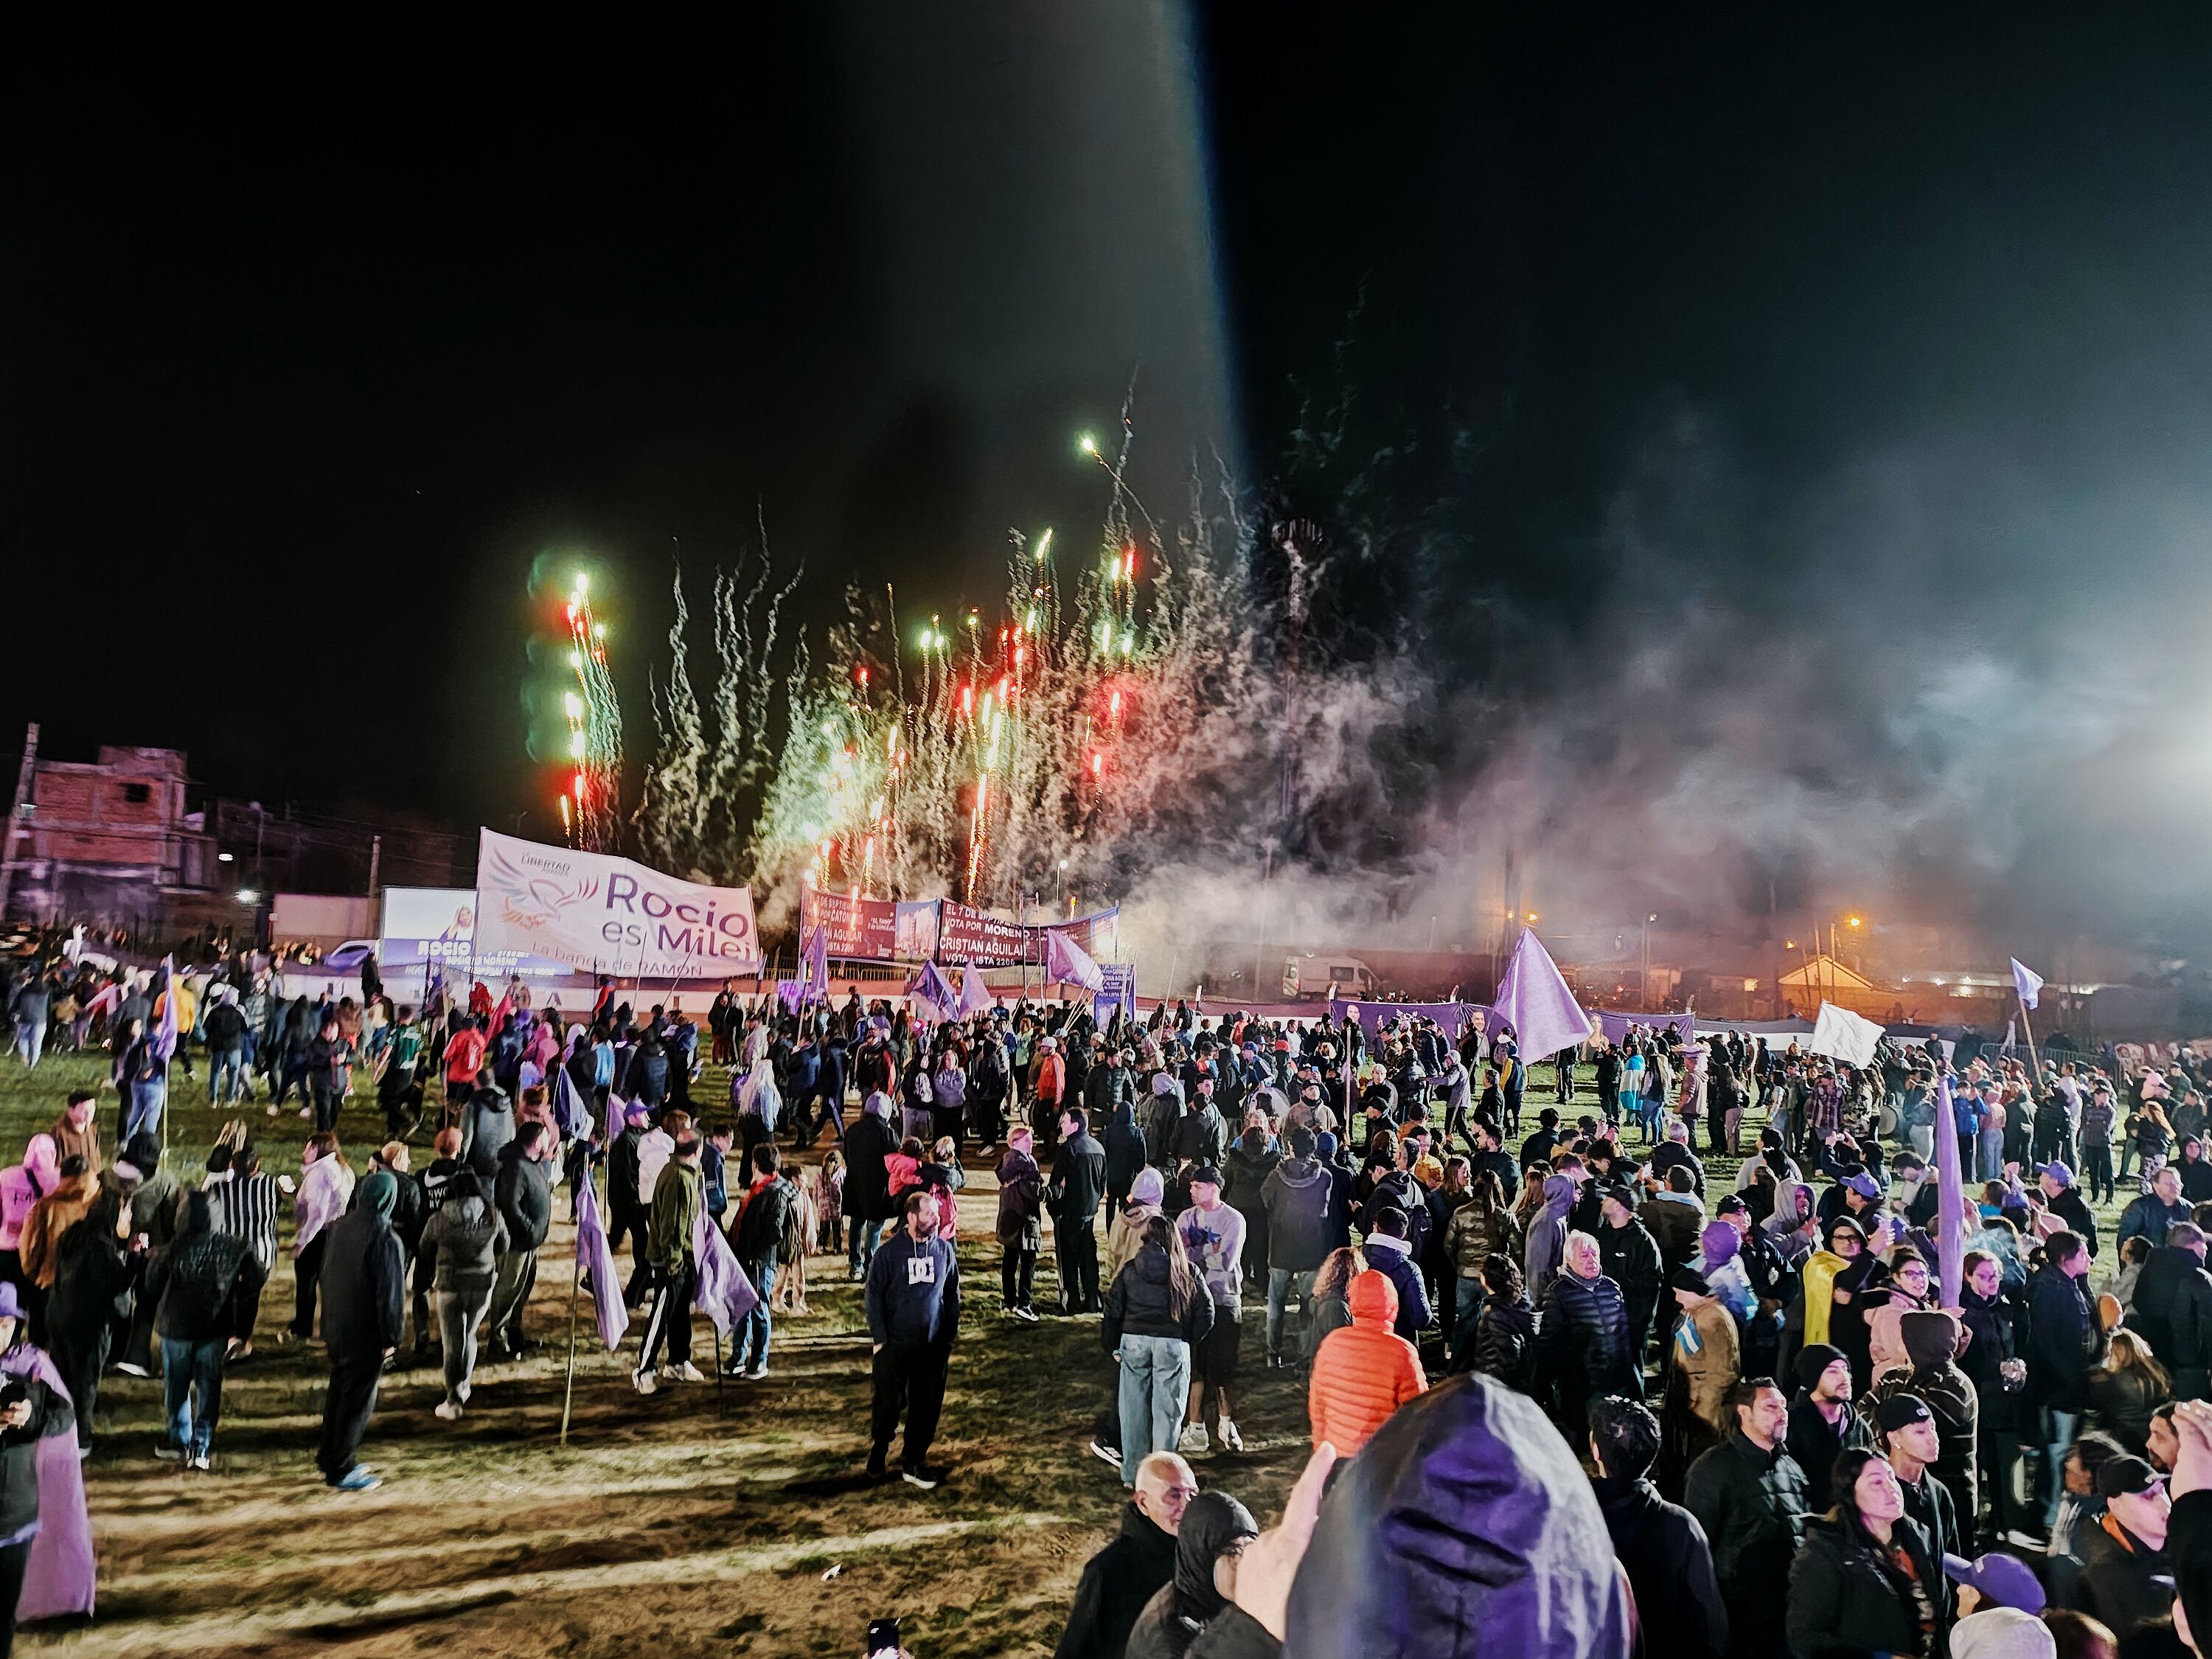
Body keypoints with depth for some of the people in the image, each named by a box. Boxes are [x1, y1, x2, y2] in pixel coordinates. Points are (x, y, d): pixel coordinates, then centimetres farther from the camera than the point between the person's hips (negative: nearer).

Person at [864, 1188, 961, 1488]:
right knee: (889, 1404, 8)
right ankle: (877, 1455, 33)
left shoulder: (945, 1251, -1)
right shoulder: (889, 1253, -10)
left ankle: (913, 1462, 24)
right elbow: (874, 1297, -4)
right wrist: (880, 1339, -7)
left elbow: (953, 1297, 8)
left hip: (934, 1347, 3)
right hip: (895, 1346, -3)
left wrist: (950, 1339, 8)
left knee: (928, 1407, 8)